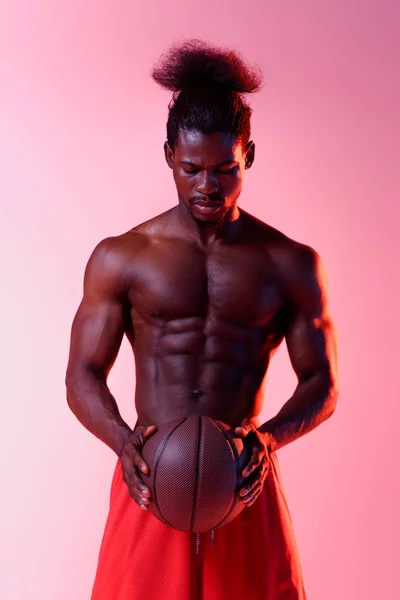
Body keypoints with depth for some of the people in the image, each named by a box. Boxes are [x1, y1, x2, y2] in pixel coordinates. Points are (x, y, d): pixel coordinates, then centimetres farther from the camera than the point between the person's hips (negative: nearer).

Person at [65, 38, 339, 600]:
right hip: (151, 481, 0)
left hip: (244, 482, 1)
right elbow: (83, 374, 1)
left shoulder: (291, 265, 2)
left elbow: (322, 383, 3)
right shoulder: (120, 258, 1)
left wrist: (270, 437, -16)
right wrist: (123, 440, -18)